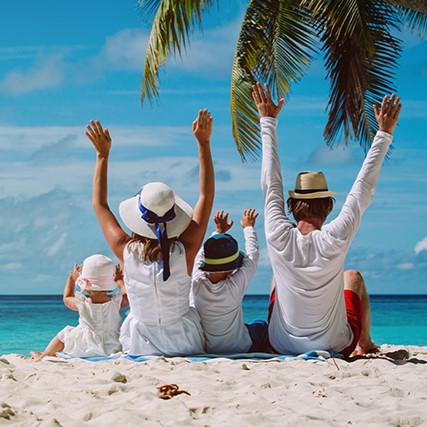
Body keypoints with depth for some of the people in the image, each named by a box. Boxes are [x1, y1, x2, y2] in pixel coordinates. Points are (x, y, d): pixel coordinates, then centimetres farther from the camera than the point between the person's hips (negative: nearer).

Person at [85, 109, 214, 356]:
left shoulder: (126, 252, -19)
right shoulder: (185, 251, -21)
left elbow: (100, 204, -2)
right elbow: (207, 195, -9)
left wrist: (103, 155, 2)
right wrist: (204, 143, -7)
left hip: (140, 347, 0)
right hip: (185, 344, 0)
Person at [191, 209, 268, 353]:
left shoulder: (198, 283, -20)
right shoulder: (236, 284, -27)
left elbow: (201, 254, 2)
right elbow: (252, 256, -9)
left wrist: (219, 231, 16)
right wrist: (248, 227, 8)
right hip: (240, 350, -3)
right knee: (261, 325, 27)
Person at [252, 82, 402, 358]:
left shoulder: (278, 236, -19)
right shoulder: (336, 240, -24)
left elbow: (271, 181, -6)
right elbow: (364, 189, -13)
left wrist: (268, 121, 4)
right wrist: (384, 133, -4)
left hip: (281, 345, 2)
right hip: (335, 346, -1)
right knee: (353, 276, 25)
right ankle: (365, 343, 43)